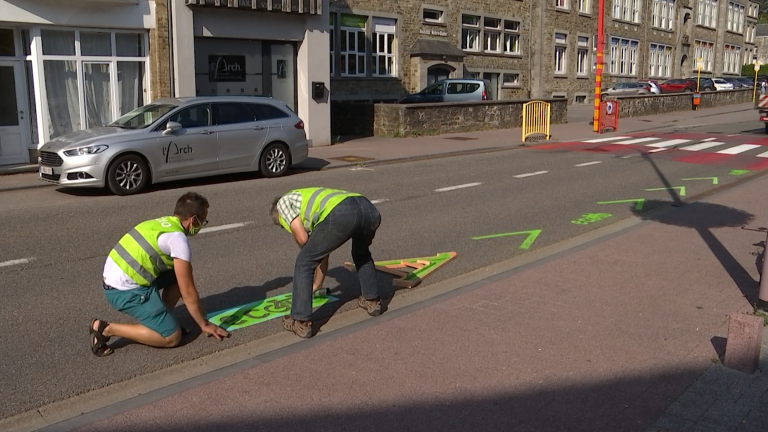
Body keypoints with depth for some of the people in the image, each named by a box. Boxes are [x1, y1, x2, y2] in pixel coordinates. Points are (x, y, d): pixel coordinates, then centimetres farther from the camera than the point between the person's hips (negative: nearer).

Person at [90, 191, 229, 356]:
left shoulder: (162, 223, 12)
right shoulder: (178, 239, -15)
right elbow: (188, 292, -11)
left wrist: (197, 310, 34)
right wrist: (204, 324, 1)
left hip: (115, 279, 9)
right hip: (126, 291, -9)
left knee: (178, 276, 15)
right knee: (172, 337, -4)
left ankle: (161, 320, 15)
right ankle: (107, 329, -4)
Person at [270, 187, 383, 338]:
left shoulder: (284, 202, 25)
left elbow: (302, 238, 10)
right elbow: (322, 252, 48)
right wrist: (317, 284, 59)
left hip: (341, 214, -7)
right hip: (369, 210, 8)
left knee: (304, 262, 12)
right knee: (361, 254, 39)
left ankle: (301, 322, 14)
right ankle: (372, 301, 43)